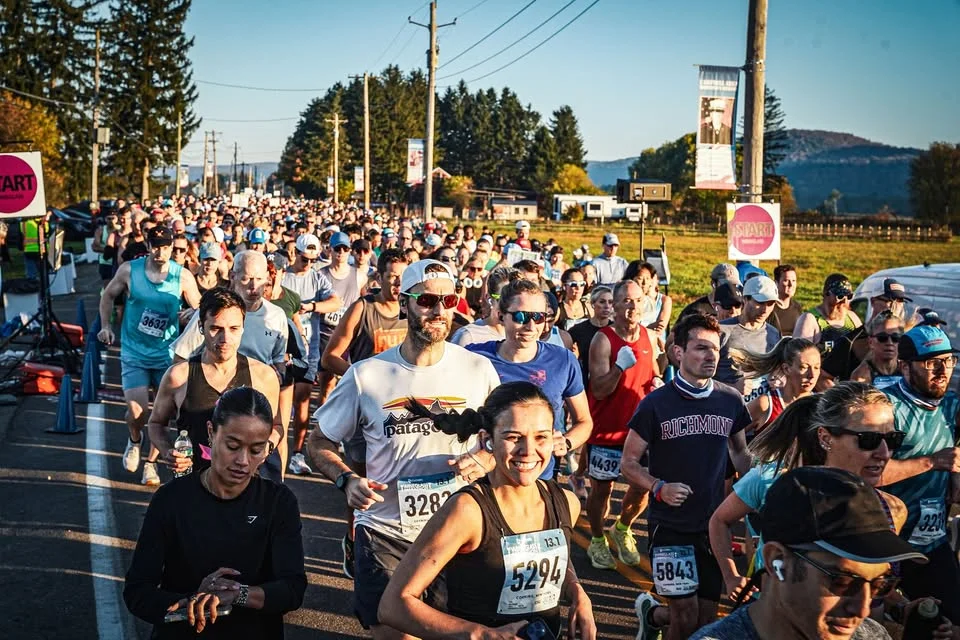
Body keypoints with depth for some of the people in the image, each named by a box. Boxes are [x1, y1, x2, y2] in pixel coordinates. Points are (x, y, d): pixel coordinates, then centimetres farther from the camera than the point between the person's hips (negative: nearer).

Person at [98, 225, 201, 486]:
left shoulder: (183, 276, -8)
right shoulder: (129, 270, -7)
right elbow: (108, 295, 9)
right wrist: (105, 326, 1)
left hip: (167, 354, 1)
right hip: (134, 354, -1)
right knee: (137, 411, -12)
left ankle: (151, 462, 25)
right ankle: (135, 440, 23)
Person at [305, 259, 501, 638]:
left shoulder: (479, 370, -2)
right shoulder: (366, 375, -4)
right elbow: (319, 442, 5)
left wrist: (486, 459, -12)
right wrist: (347, 480, -14)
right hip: (385, 532, -1)